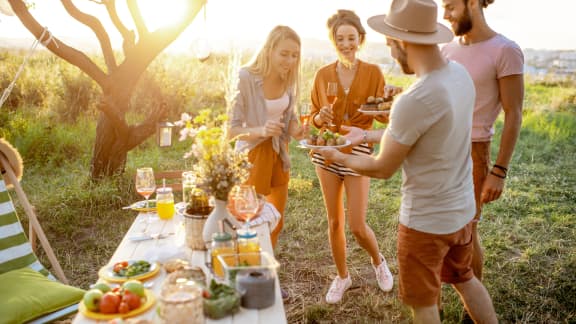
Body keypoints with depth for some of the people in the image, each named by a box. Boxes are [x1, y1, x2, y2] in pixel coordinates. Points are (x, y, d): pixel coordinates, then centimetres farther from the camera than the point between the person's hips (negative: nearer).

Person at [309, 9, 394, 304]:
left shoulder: (373, 72, -5)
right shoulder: (322, 75, 1)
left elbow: (385, 116, -6)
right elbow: (313, 116, 6)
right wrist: (320, 117, -16)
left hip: (359, 151, -2)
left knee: (358, 227, -1)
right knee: (334, 222, 11)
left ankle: (378, 260, 33)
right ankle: (342, 276, 33)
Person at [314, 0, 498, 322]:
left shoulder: (414, 100, -31)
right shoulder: (460, 73, -5)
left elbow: (383, 168, -17)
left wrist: (338, 156, 0)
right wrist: (370, 135, 15)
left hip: (426, 220, -7)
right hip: (463, 209, 7)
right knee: (464, 278, 30)